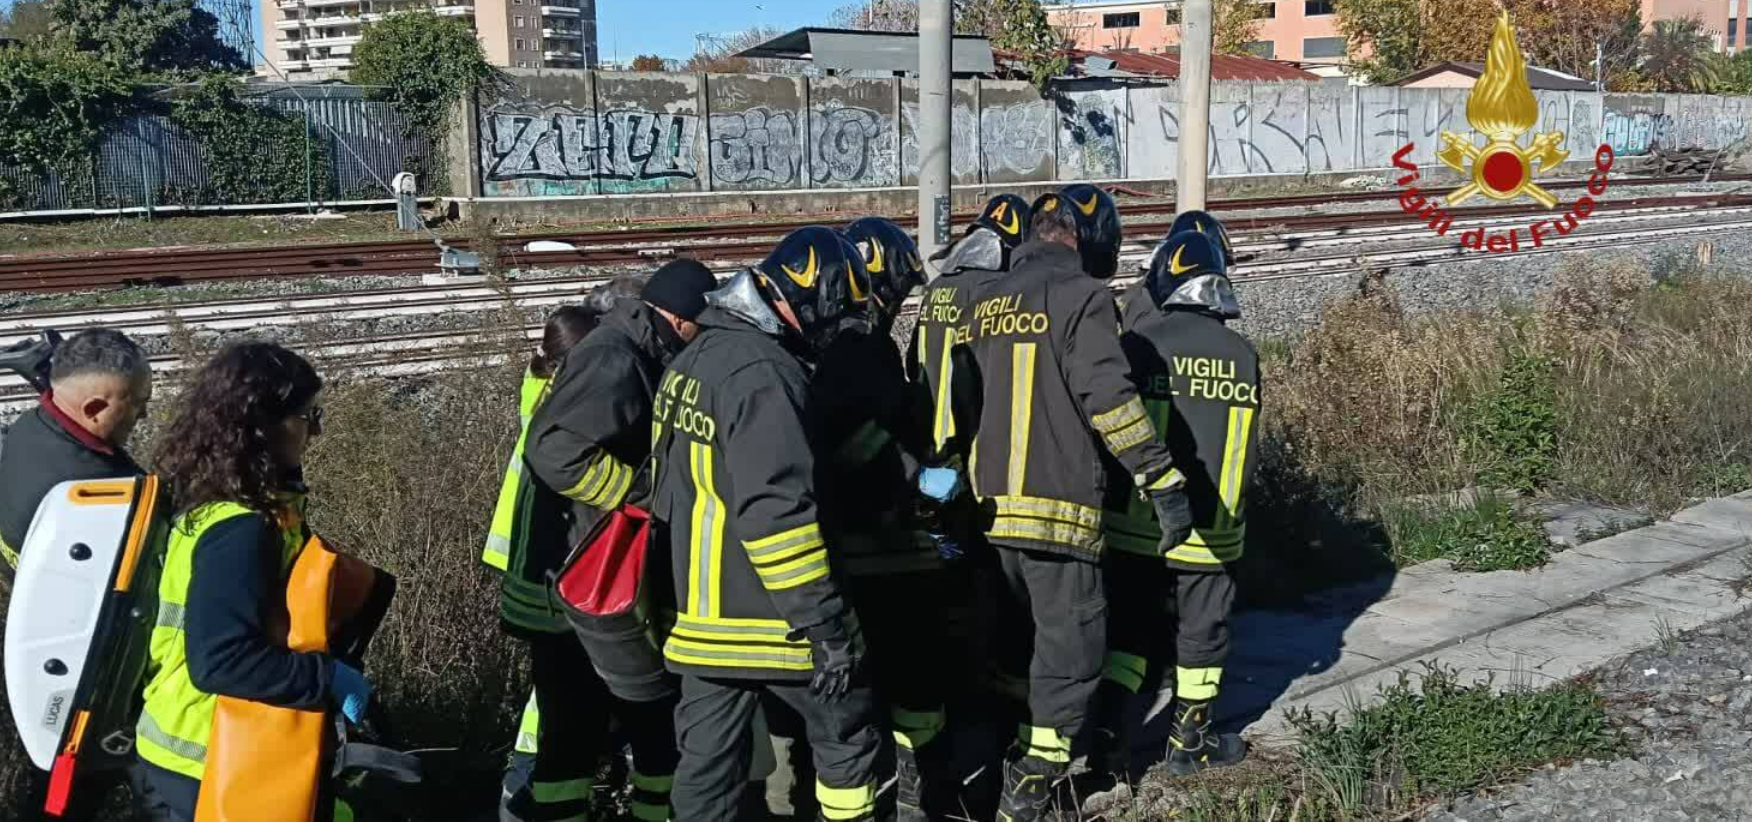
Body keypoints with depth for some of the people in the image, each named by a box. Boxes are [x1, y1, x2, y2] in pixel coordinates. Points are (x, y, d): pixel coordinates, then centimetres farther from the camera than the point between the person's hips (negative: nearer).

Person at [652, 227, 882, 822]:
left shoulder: (693, 360, 12)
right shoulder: (766, 375, -19)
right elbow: (776, 512, -26)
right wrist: (826, 624, -21)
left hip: (701, 613, 9)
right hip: (769, 618, -9)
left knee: (708, 760, 12)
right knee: (847, 730, 11)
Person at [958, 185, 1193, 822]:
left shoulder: (985, 301, 13)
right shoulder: (1083, 296, -8)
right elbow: (1109, 398, -17)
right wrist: (1164, 483, -14)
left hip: (990, 503, 7)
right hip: (1058, 508, -7)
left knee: (1014, 638, 20)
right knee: (1071, 643, 3)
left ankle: (1008, 758, 29)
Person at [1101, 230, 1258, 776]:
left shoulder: (1139, 343, -10)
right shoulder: (1242, 355, -2)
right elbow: (1244, 450, 5)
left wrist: (1112, 498, 9)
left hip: (1135, 524, -1)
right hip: (1210, 528, 1)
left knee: (1130, 622, 14)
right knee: (1200, 628, 12)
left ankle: (1106, 718, 5)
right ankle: (1190, 742, 20)